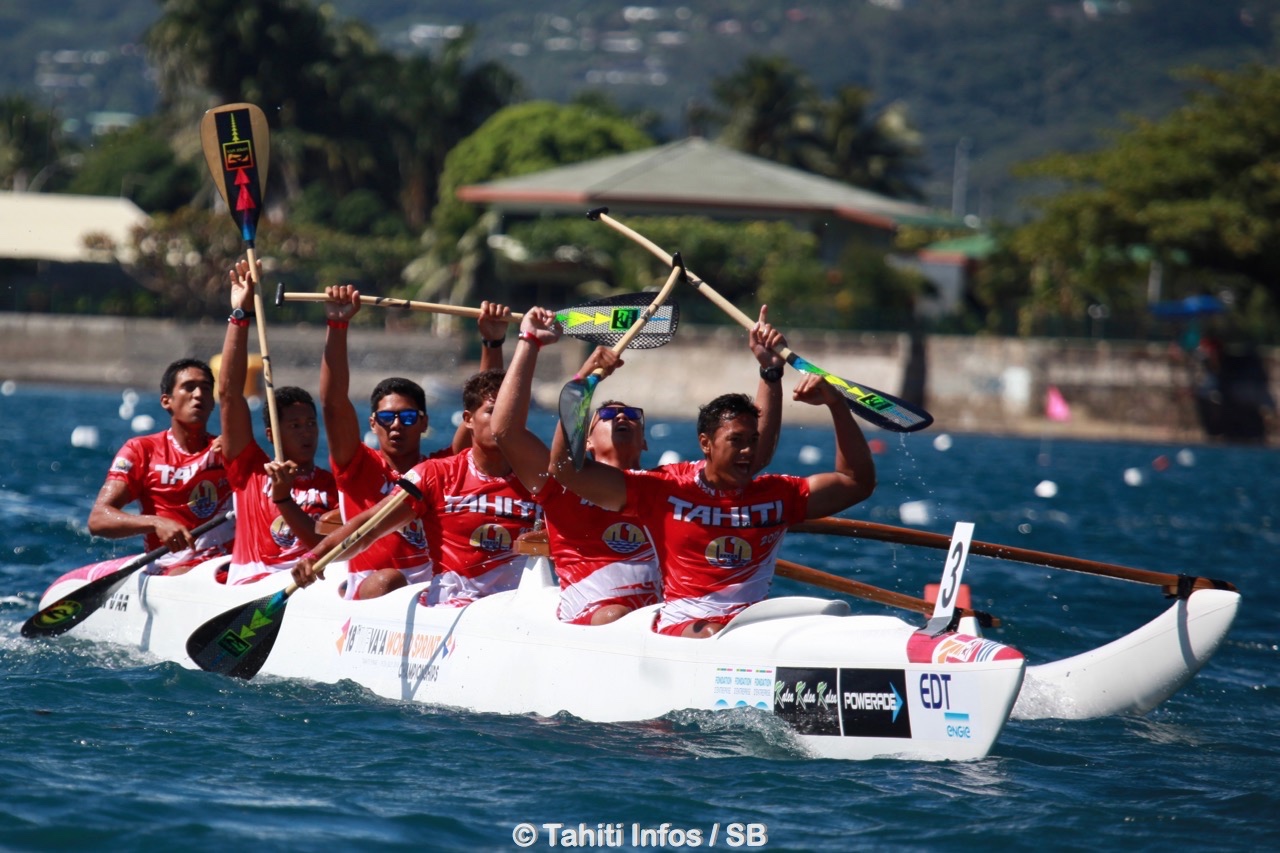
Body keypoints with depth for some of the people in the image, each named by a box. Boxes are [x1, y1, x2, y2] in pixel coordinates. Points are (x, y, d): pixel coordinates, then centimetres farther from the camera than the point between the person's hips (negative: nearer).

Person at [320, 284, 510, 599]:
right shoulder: (360, 467, 10)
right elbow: (333, 402, -2)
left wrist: (493, 342, -3)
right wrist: (337, 325, -11)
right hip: (369, 597, -2)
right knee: (387, 581, -35)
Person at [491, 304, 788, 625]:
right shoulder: (566, 486, 17)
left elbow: (758, 449, 22)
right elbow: (505, 430, 3)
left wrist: (770, 367, 13)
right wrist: (530, 342, 7)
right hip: (586, 631, -3)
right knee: (613, 617, -37)